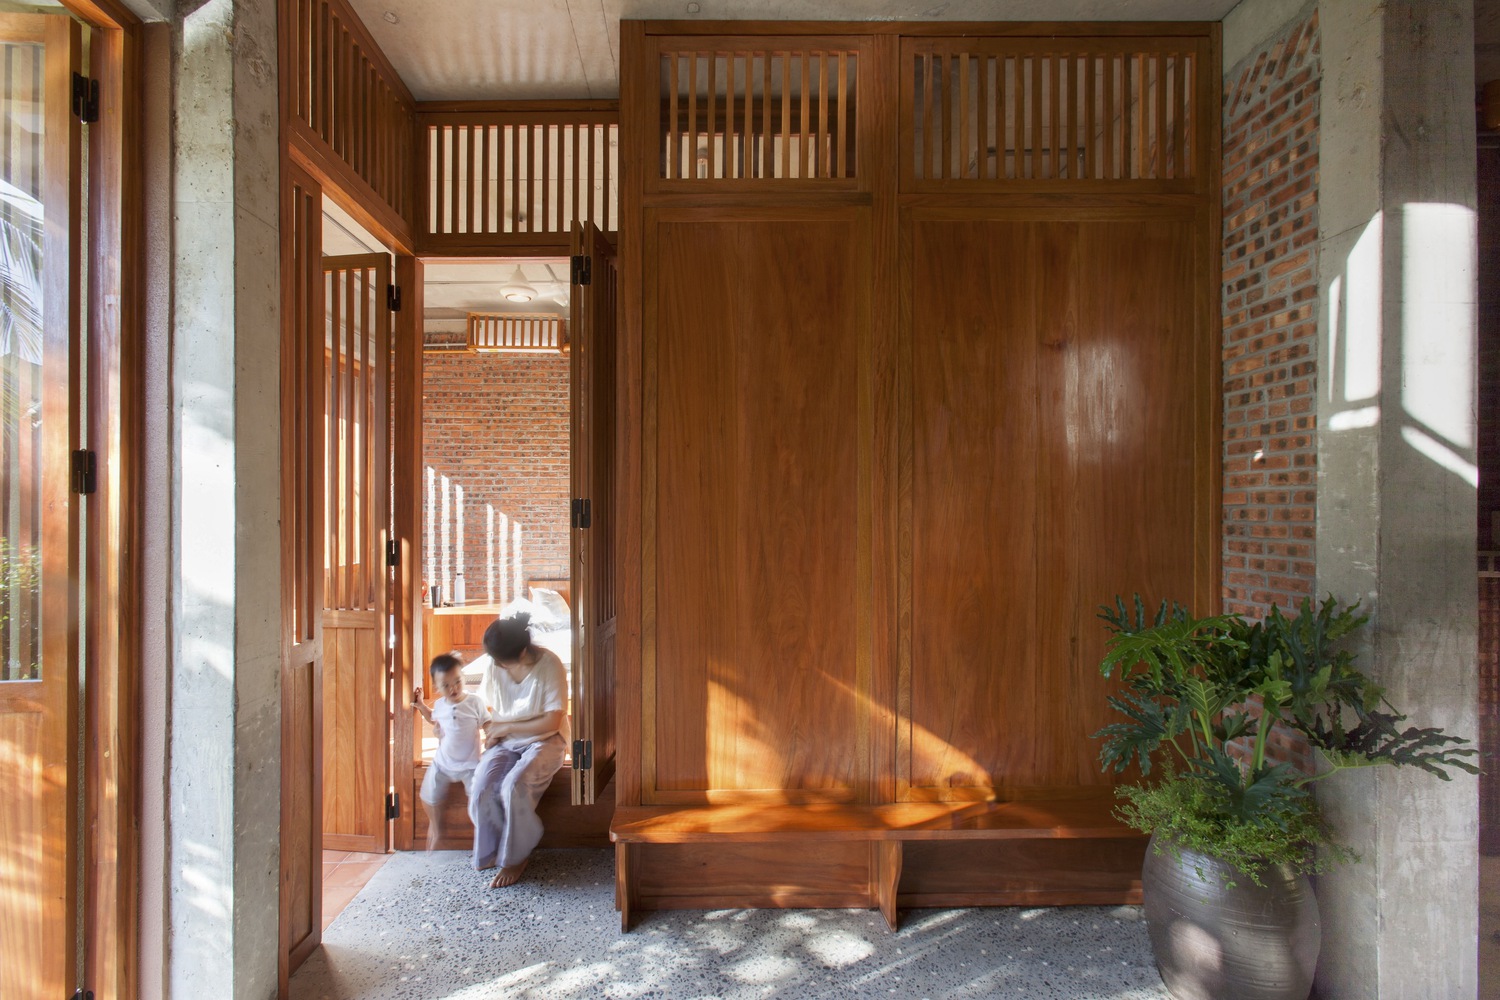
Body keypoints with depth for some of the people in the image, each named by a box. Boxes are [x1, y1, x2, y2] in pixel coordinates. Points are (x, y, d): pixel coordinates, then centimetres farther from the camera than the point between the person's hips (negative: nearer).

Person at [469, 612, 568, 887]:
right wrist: (491, 731, -6)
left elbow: (552, 722, -18)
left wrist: (505, 727, -14)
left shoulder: (549, 664, -18)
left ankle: (515, 857, -7)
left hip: (543, 741, -4)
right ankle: (491, 850, 3)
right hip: (504, 742, 4)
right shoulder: (493, 665, -5)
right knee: (481, 789, -24)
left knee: (513, 786, -30)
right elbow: (486, 708, 13)